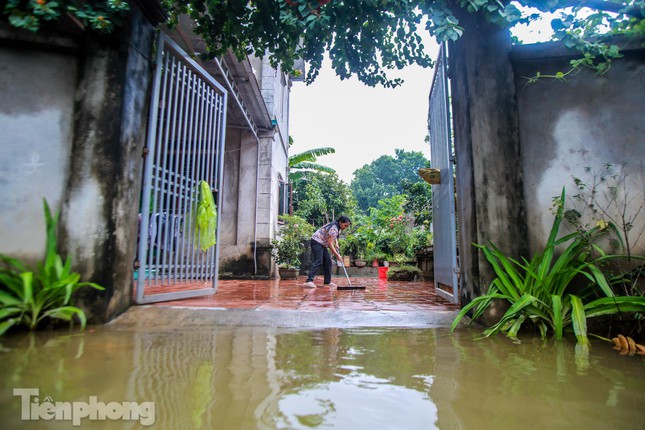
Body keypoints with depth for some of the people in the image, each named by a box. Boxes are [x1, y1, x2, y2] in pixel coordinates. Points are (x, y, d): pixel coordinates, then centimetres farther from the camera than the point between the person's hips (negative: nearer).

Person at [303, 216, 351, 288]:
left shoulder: (338, 228, 7)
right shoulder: (334, 229, -25)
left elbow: (334, 237, 27)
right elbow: (330, 244, -26)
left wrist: (336, 244, 7)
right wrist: (337, 255, -23)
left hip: (323, 244, 10)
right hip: (317, 242, -10)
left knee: (328, 261, 7)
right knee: (318, 261, -21)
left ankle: (327, 281, 14)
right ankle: (309, 281, -28)